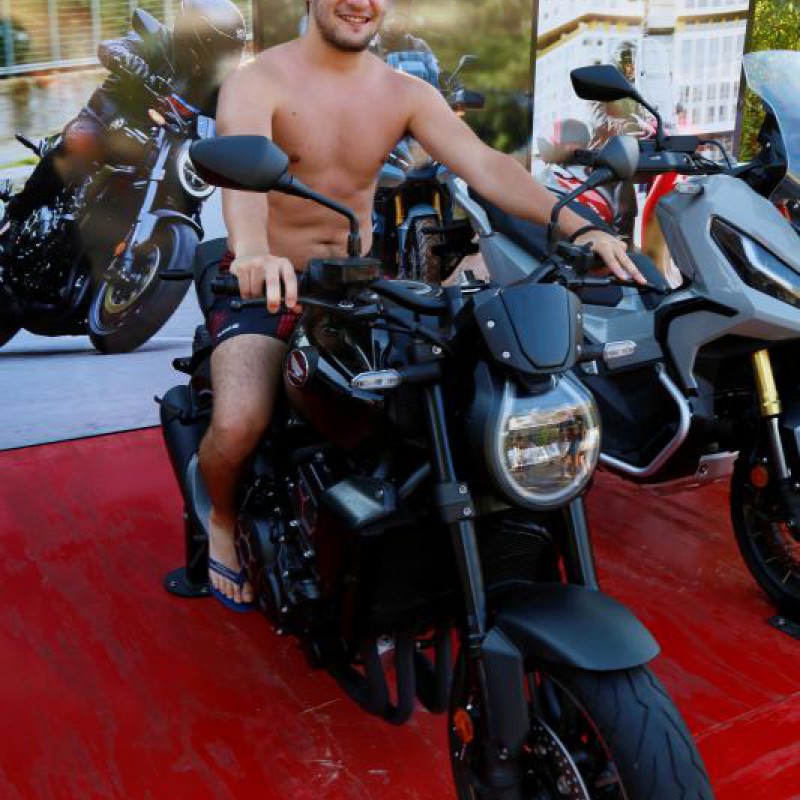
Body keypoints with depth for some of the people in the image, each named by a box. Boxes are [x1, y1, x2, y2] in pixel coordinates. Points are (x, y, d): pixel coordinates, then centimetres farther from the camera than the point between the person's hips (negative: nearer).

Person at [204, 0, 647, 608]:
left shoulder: (407, 94, 2)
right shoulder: (257, 82, -10)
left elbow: (484, 164, -12)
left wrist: (578, 228, -29)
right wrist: (253, 252, -55)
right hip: (264, 288, -4)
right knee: (240, 425, -28)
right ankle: (224, 519, 9)